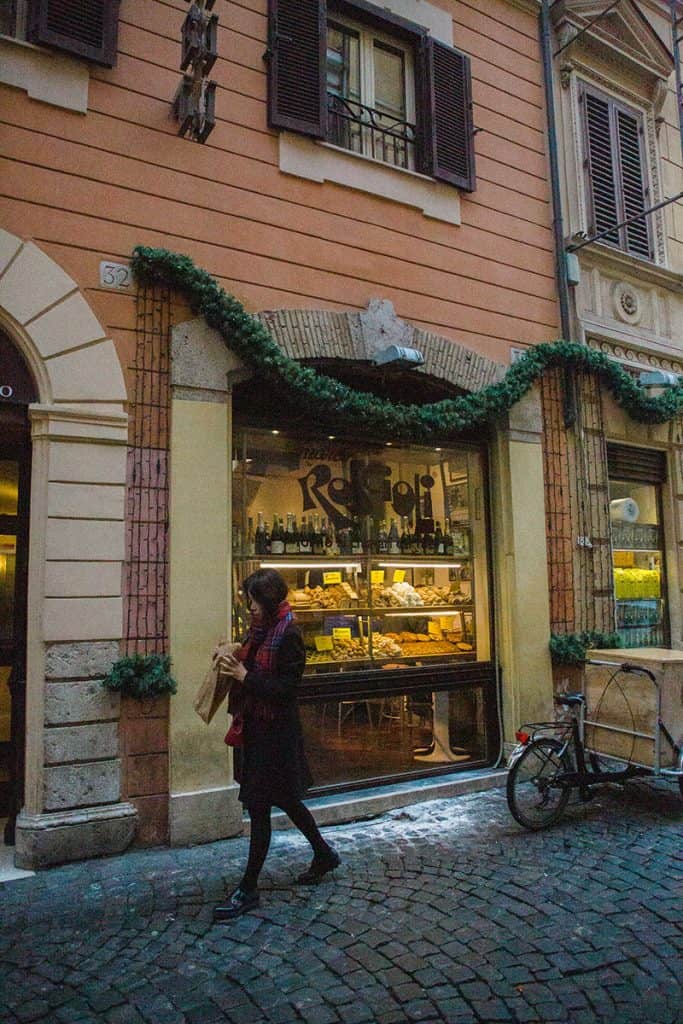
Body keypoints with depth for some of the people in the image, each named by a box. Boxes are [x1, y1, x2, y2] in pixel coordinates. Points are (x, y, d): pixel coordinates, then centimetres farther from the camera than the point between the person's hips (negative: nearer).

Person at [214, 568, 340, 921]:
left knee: (259, 806, 1)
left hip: (275, 731, -9)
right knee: (285, 799, 20)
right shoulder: (259, 629, 7)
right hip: (256, 726, 9)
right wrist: (234, 664, -3)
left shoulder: (288, 635, -18)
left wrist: (245, 677, -22)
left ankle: (248, 890, 14)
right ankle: (324, 854, 39)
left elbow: (285, 689, -20)